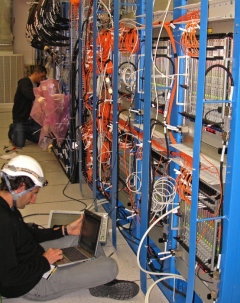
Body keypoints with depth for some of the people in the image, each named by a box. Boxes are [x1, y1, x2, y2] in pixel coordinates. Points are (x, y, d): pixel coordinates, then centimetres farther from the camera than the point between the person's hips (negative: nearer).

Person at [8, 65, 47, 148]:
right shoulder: (24, 82, -17)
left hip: (33, 119, 7)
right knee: (19, 143, -10)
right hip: (20, 118, -7)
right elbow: (32, 96, -36)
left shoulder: (38, 84, 8)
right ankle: (13, 131, 23)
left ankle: (24, 132, 26)